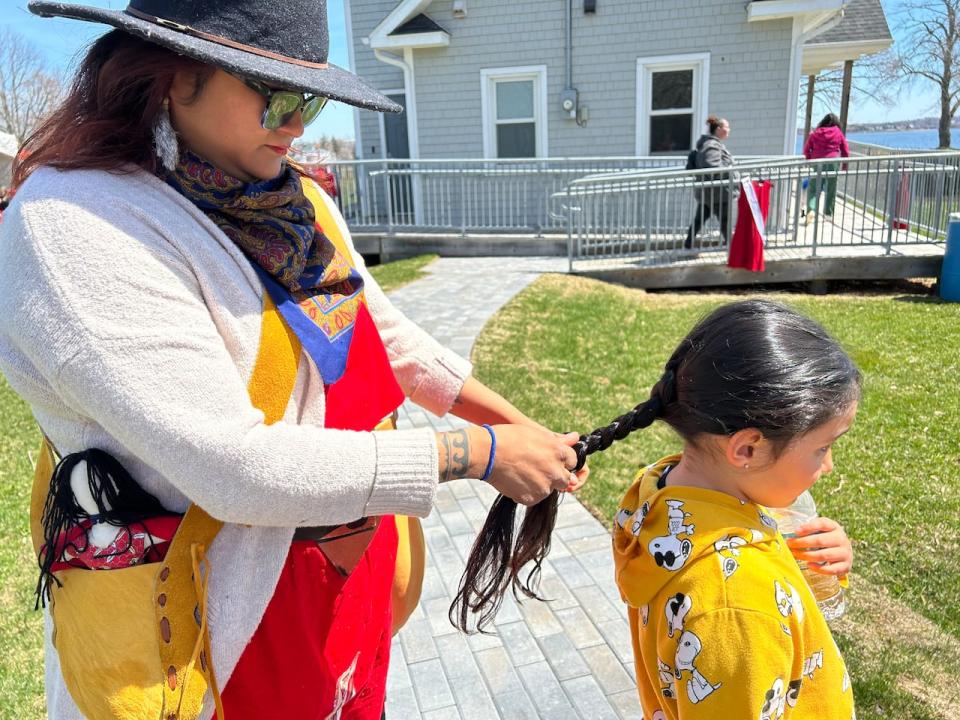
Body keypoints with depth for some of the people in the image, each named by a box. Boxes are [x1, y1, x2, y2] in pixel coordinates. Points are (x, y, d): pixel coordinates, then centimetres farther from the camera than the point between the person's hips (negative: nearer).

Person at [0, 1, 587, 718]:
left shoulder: (298, 199, 3)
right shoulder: (74, 223, -23)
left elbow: (389, 337, 11)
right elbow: (236, 468, -29)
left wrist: (519, 426, 5)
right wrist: (477, 453, -24)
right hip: (221, 630, -7)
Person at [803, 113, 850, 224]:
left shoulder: (815, 133, 4)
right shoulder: (839, 133, 4)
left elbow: (806, 149, 5)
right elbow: (845, 151, 7)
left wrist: (810, 160, 20)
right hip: (833, 163, 0)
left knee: (813, 188, 0)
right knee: (831, 189, 12)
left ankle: (811, 210, -22)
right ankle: (828, 213, 18)